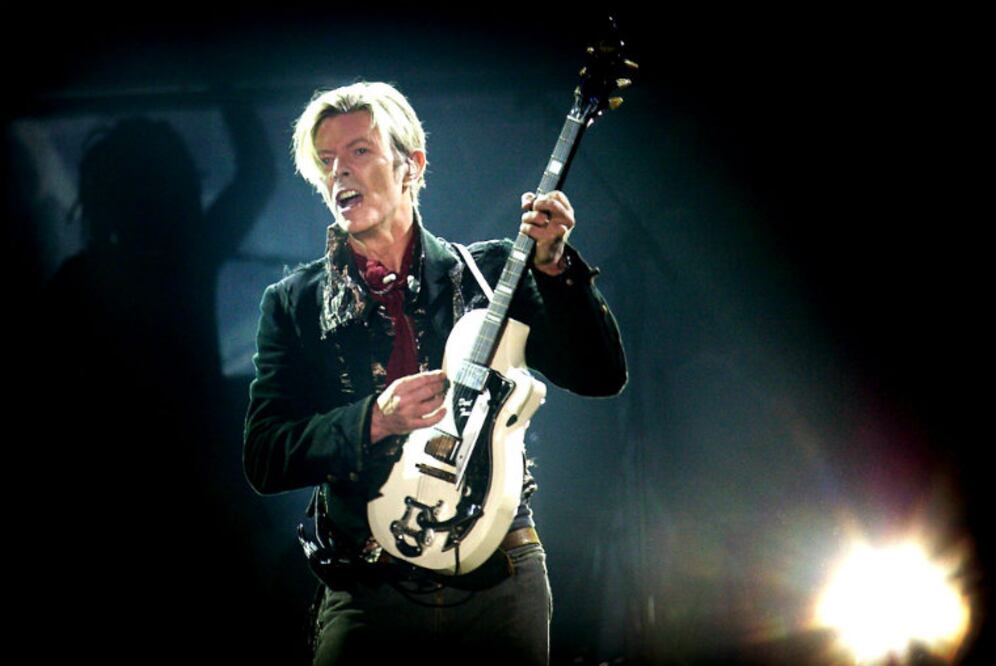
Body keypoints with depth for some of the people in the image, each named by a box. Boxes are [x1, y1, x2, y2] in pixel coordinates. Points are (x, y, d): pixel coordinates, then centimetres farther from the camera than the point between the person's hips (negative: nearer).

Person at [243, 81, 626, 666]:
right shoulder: (294, 304, 6)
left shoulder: (489, 271, 6)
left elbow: (602, 376, 0)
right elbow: (264, 458, -1)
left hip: (501, 582, 0)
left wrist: (553, 265, -13)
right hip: (367, 594, 0)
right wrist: (373, 421, -16)